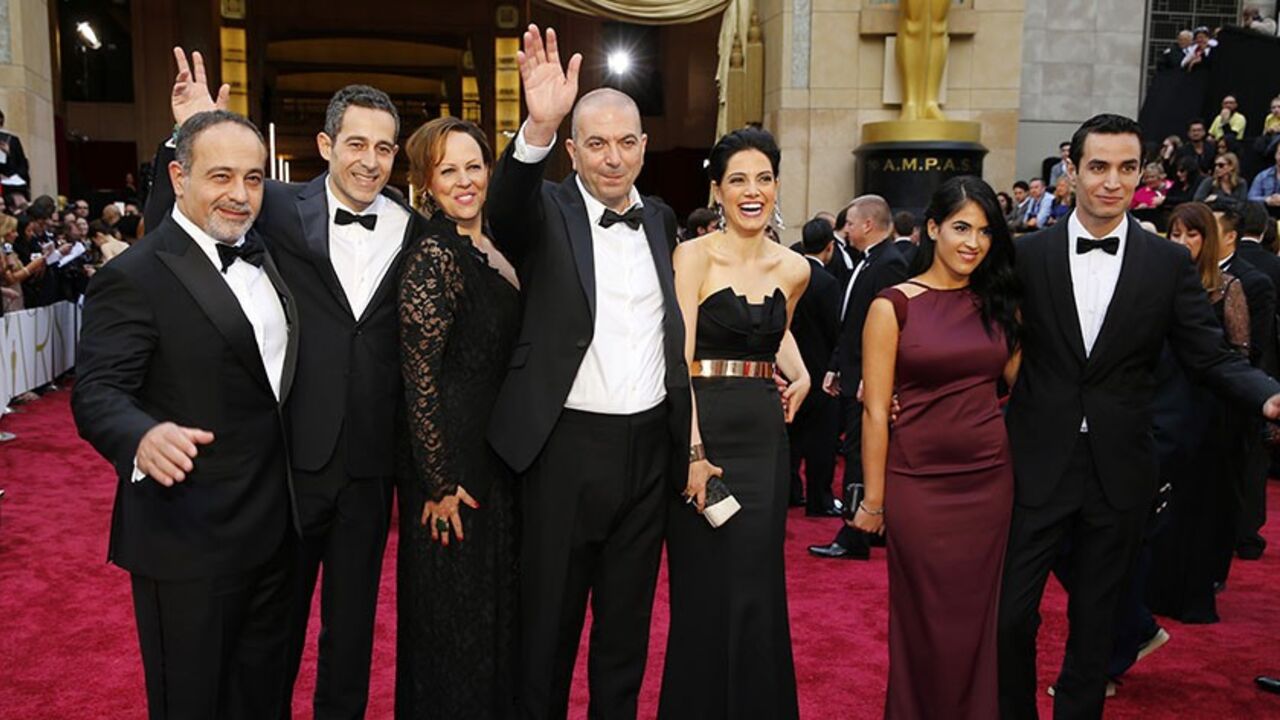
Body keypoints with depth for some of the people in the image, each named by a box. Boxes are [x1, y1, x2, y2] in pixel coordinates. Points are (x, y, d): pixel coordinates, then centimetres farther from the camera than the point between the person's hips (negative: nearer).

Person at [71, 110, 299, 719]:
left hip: (274, 529, 7)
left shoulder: (261, 257, 9)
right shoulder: (134, 278, -14)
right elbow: (96, 392, -21)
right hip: (189, 540, -7)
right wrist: (143, 437, -42)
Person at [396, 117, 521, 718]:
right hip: (454, 461, -9)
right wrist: (440, 482, -19)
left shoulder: (491, 251, 9)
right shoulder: (433, 257, -17)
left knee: (495, 605, 21)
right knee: (452, 617, 6)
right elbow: (419, 377, -19)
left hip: (498, 456, 9)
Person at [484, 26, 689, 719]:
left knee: (628, 614, 17)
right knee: (549, 616, 10)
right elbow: (505, 213, -28)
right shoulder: (548, 212, -4)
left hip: (651, 446, 4)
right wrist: (536, 129, -46)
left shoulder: (661, 220, 10)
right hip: (567, 446, -4)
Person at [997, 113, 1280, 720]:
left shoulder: (1169, 264, 1)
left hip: (1118, 472, 1)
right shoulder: (1028, 255, -1)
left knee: (1094, 619, 14)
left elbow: (1211, 357, 0)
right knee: (1010, 614, 3)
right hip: (1037, 464, -1)